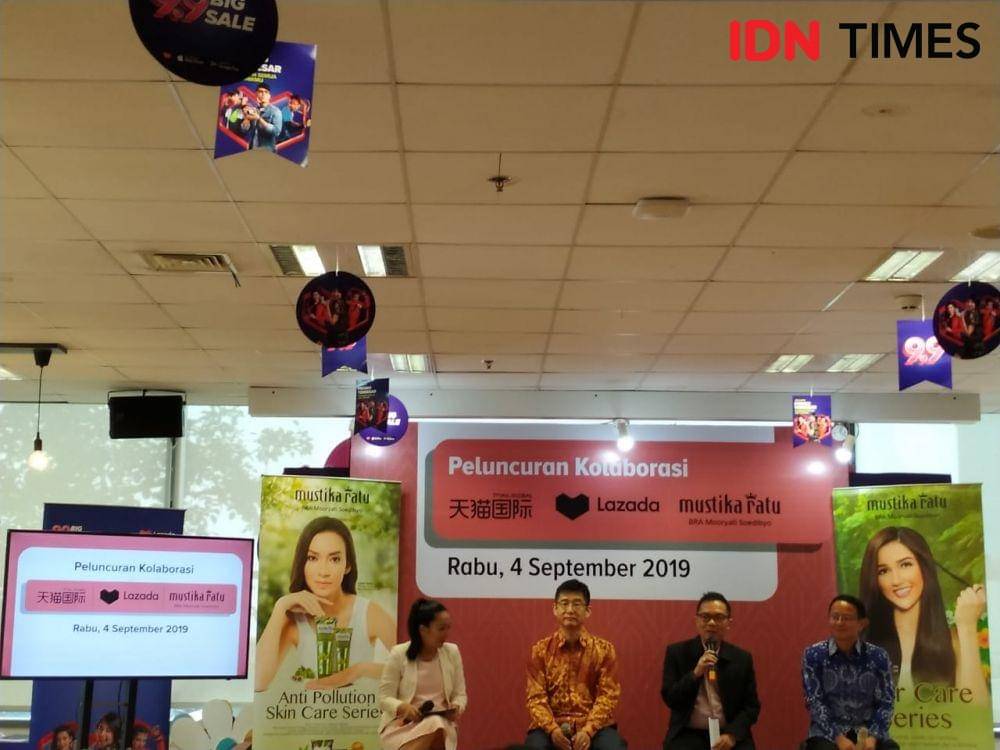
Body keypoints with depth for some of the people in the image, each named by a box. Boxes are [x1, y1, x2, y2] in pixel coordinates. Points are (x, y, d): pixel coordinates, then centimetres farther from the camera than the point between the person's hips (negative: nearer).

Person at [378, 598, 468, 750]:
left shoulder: (452, 652, 5)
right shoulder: (399, 654, -4)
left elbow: (459, 694, 10)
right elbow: (384, 697, -4)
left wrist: (457, 707, -14)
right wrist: (402, 707, -26)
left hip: (442, 722, 3)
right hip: (402, 723, -3)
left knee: (437, 726, -35)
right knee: (433, 726, -36)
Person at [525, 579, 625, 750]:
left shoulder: (604, 649, 5)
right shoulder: (540, 650, 5)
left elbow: (608, 695, -2)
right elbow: (536, 697, 1)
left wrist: (588, 730, -18)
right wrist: (552, 729, -18)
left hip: (593, 725, 0)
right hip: (552, 726, 0)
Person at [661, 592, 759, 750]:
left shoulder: (742, 658, 8)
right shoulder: (677, 653, 4)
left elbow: (751, 705, 7)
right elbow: (670, 699, -1)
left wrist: (732, 734, -9)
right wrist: (695, 673, -15)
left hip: (729, 736, 2)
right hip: (688, 736, -1)